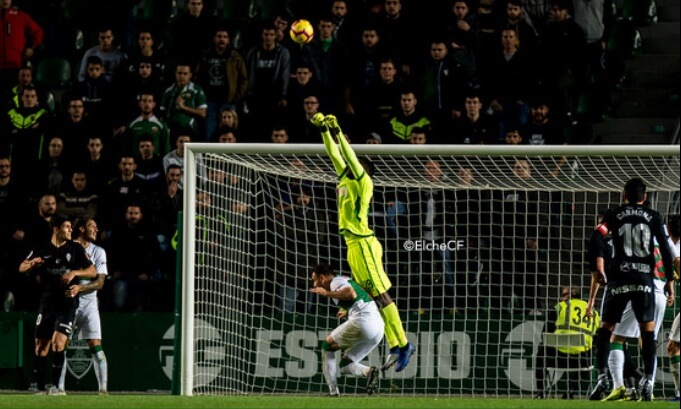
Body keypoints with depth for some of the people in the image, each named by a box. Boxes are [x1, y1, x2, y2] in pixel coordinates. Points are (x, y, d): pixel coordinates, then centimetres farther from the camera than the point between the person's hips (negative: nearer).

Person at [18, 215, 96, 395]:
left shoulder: (75, 248, 2)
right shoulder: (42, 249, 5)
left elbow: (92, 272, 3)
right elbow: (22, 268, 8)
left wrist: (74, 273, -14)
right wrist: (32, 263, -14)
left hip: (67, 303, -2)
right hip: (47, 303, 2)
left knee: (58, 343, -18)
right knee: (41, 346, 2)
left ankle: (56, 386, -14)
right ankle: (41, 388, 11)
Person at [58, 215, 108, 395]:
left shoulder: (98, 252, 4)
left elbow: (99, 282, -4)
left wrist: (80, 288, -20)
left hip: (88, 303, 0)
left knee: (95, 346, -9)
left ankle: (103, 388, -10)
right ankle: (59, 386, 3)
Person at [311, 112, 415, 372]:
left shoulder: (363, 183, -5)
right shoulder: (345, 180, 14)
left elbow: (351, 158, -17)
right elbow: (336, 156, 20)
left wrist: (338, 133, -17)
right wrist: (325, 131, 15)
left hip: (363, 243, -9)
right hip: (353, 245, 9)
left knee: (381, 295, -9)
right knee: (373, 298, 7)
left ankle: (403, 344, -8)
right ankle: (395, 347, 8)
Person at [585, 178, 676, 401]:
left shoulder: (613, 216, 7)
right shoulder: (654, 218, 8)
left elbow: (595, 241, -7)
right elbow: (666, 250, 1)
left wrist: (597, 270, -3)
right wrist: (670, 281, 7)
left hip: (619, 278, 0)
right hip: (644, 280, 0)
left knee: (605, 329, 9)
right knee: (648, 331, 6)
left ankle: (602, 376, -4)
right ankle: (648, 381, -4)